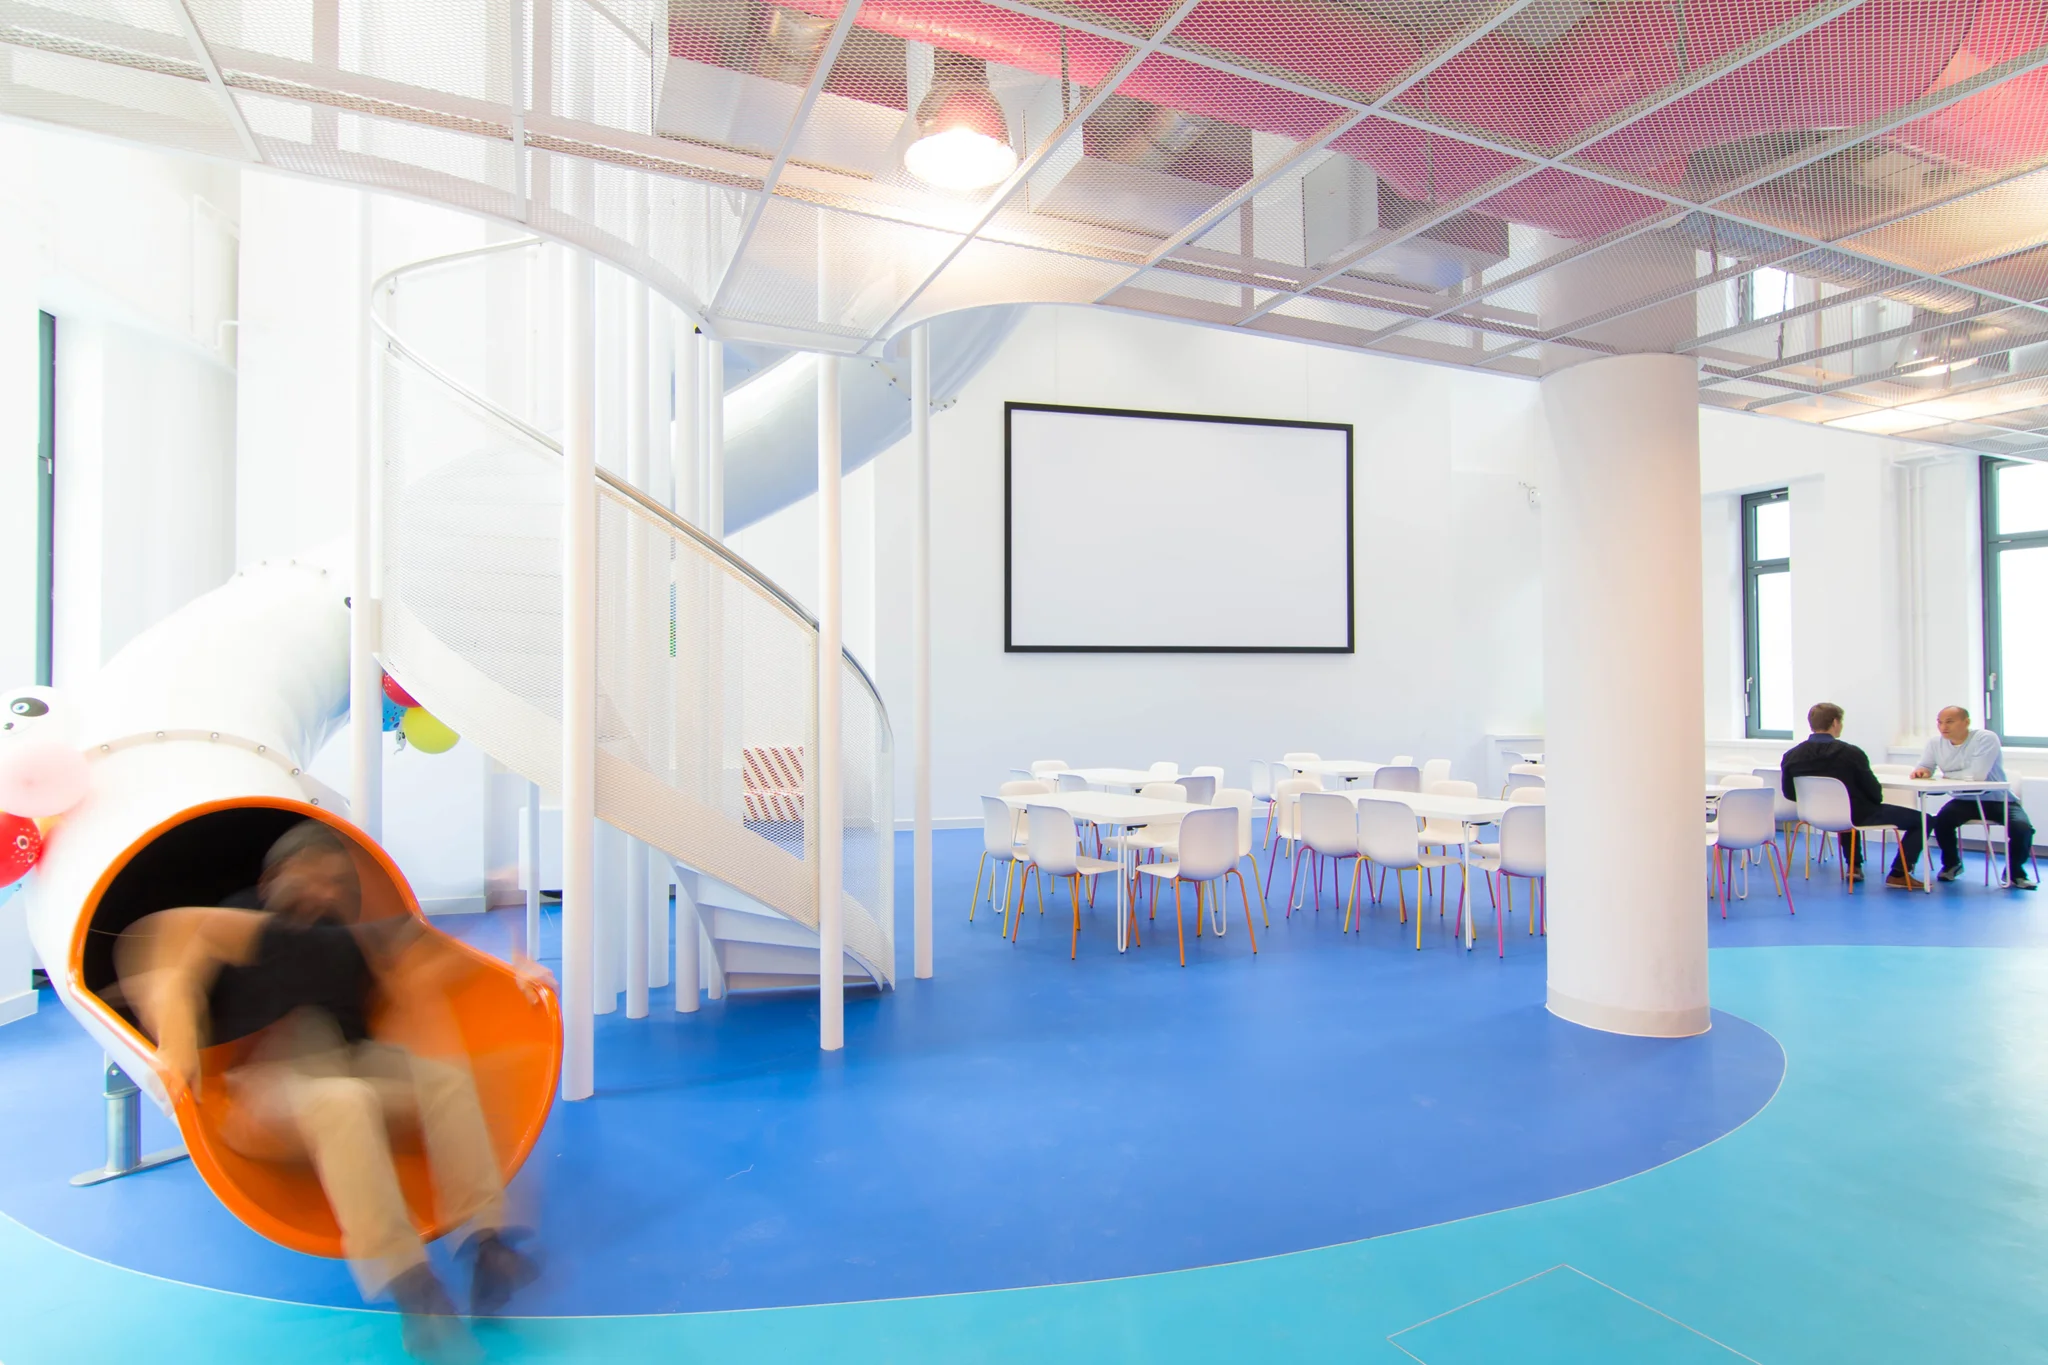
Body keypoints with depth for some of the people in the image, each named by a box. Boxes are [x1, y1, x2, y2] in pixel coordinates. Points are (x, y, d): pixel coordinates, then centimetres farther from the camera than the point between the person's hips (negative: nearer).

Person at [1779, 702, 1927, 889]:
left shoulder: (1791, 756, -9)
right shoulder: (1851, 753, -20)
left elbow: (1789, 794, 2)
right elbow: (1875, 794, -12)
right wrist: (1876, 794, 12)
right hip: (1858, 816, -5)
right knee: (1920, 818, 9)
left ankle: (1854, 866, 37)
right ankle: (1899, 875, 8)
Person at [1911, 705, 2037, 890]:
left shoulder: (1986, 739, -20)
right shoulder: (1935, 743, -3)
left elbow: (1977, 774, -31)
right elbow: (1925, 767, 4)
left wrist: (1947, 774, -17)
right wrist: (1921, 771, -21)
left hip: (1998, 800, -3)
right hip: (1964, 801, 3)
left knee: (2023, 828, -26)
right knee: (1941, 820, -25)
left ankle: (2014, 871, 4)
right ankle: (1951, 864, 4)